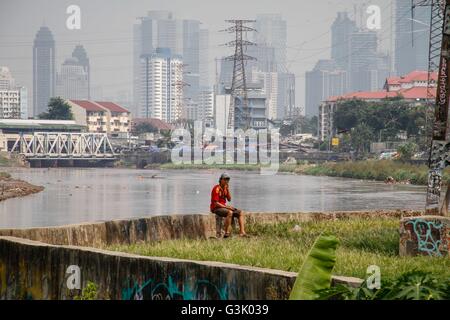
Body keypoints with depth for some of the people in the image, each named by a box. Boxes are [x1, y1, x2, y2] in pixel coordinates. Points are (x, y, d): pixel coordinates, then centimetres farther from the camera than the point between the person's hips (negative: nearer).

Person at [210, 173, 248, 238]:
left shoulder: (225, 188, 12)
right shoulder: (216, 188, -14)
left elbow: (229, 199, 8)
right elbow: (215, 203, -19)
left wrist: (228, 190, -4)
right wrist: (227, 207, -22)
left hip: (223, 207, 9)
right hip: (216, 208, -9)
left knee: (240, 212, -3)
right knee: (230, 212, -36)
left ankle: (242, 232, -14)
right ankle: (227, 233, -35)